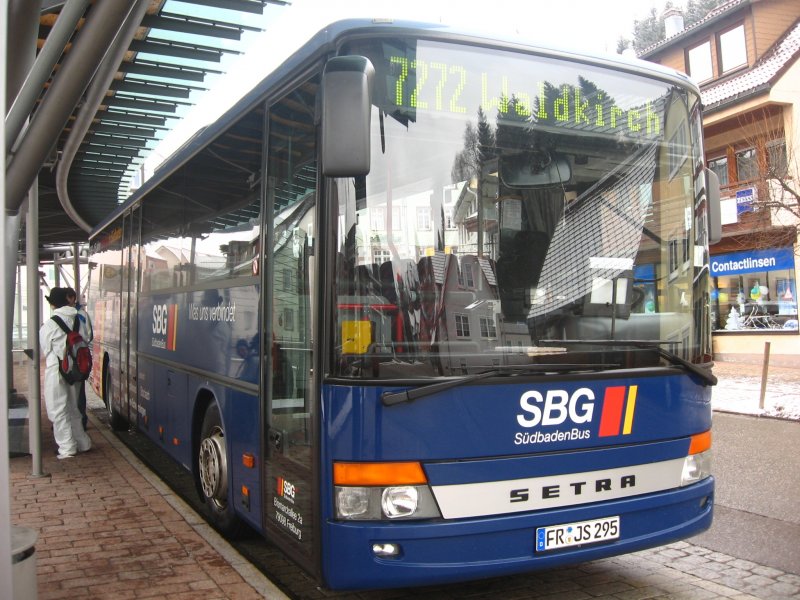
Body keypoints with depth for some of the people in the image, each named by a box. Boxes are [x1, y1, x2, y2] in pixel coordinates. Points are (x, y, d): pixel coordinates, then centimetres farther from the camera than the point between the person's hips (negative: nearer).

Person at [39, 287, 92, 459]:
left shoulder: (49, 324, -11)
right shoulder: (77, 320, 1)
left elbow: (44, 349, -2)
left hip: (56, 371, -5)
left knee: (59, 410, 3)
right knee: (73, 408, 18)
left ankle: (67, 448, 4)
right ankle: (82, 443, 25)